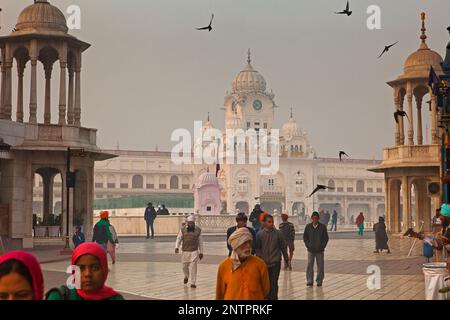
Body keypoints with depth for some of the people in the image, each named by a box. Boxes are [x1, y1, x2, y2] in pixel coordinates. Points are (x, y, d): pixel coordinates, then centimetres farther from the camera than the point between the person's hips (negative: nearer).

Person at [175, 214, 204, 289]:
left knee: (193, 267, -7)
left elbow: (200, 241, 8)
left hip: (194, 251, -1)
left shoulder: (198, 230, 1)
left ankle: (193, 283, 1)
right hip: (185, 251, 2)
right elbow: (179, 238, 3)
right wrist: (177, 247, -13)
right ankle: (186, 276, 44)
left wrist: (201, 252, 9)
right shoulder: (183, 229, 1)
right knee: (185, 266, 12)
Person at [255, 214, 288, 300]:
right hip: (264, 263, 1)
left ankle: (273, 298, 2)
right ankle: (268, 297, 23)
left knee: (274, 283, -4)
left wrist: (286, 259, 7)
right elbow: (258, 248, 5)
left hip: (275, 263, -1)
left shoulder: (278, 233, 0)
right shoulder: (260, 234, 2)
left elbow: (283, 247, 5)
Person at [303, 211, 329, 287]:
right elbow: (305, 237, 9)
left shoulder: (322, 227, -1)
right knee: (309, 265, -6)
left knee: (320, 266, 5)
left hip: (320, 250, 0)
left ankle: (319, 281, 15)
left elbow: (326, 238, 2)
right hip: (311, 250, 0)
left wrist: (322, 246, -7)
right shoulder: (308, 227, 3)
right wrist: (307, 245, -2)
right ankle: (309, 281, -1)